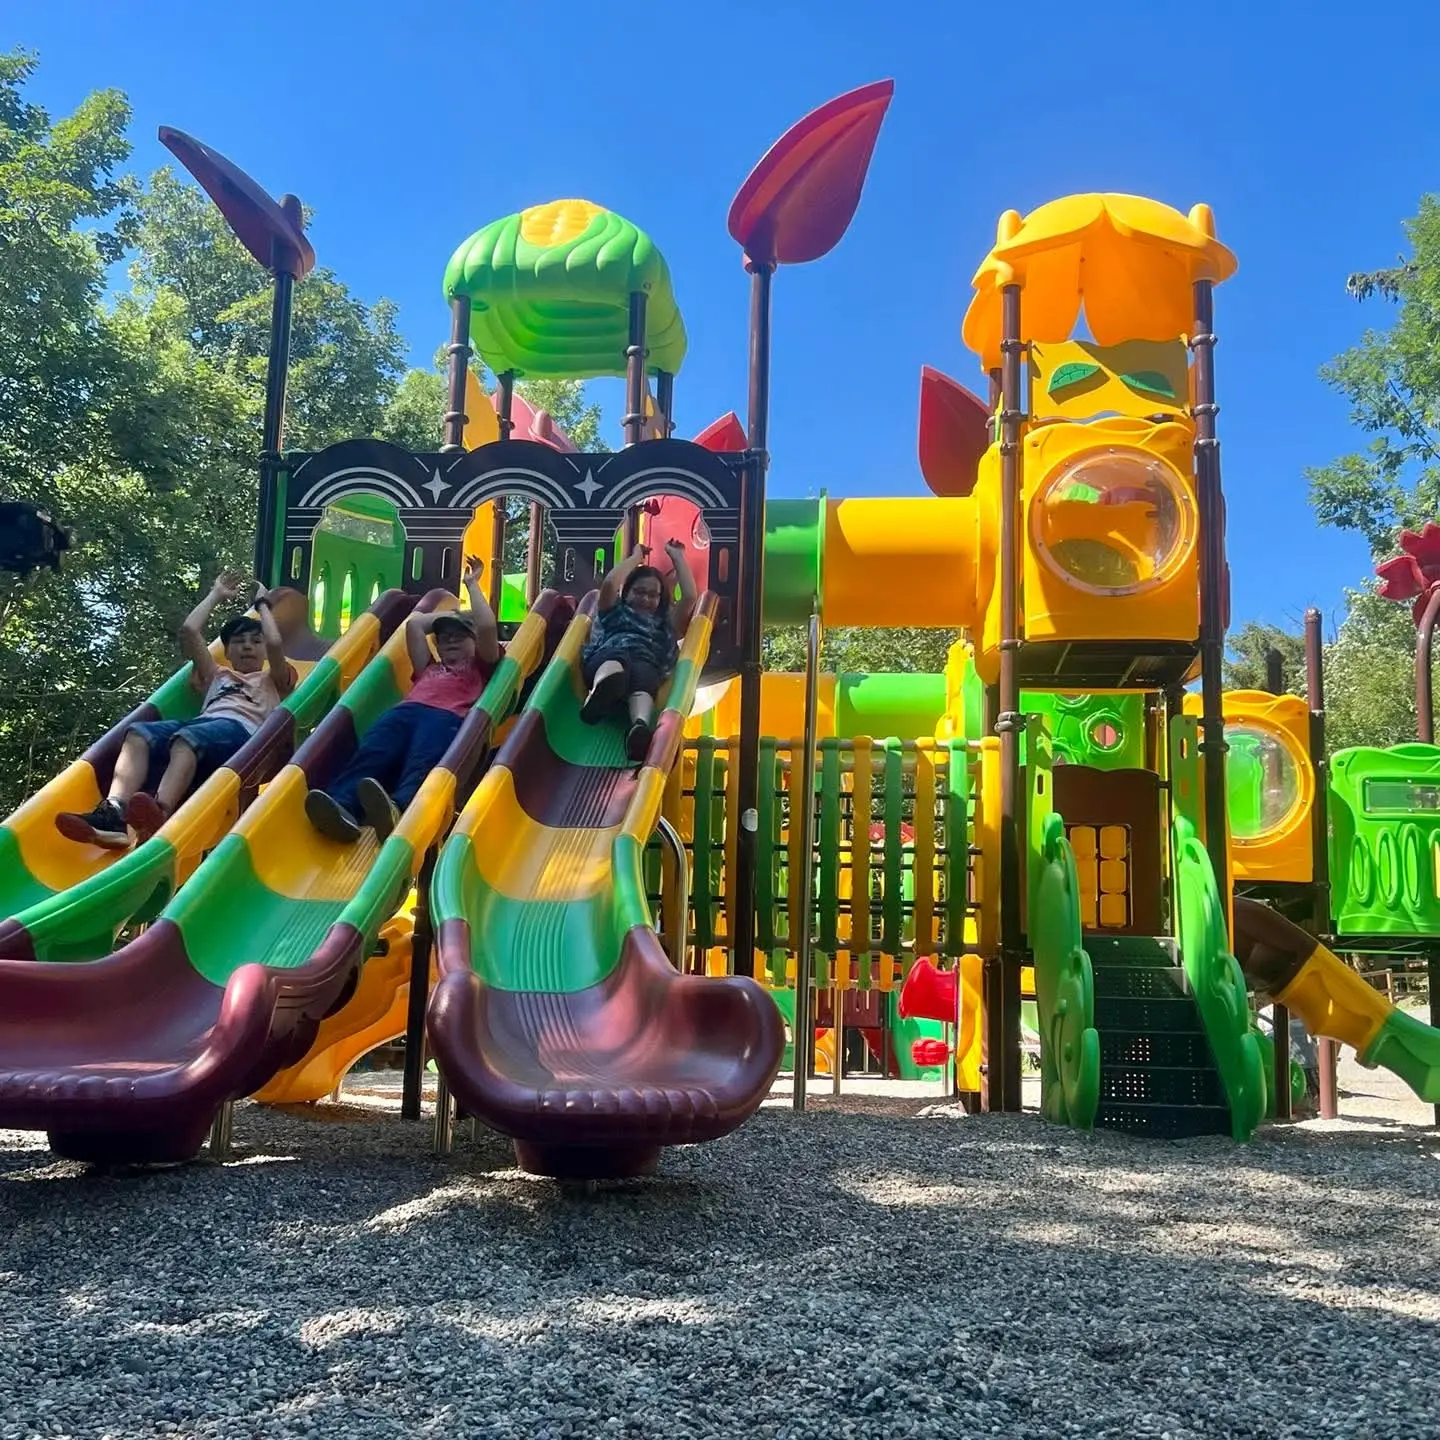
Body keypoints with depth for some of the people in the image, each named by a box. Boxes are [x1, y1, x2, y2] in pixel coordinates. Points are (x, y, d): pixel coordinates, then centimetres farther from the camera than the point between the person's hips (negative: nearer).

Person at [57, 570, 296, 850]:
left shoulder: (272, 681, 30)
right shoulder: (217, 677, 41)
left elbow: (275, 644, 8)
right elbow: (188, 631, 30)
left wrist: (262, 603, 24)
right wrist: (216, 595, 39)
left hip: (239, 731, -5)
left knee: (187, 737, -39)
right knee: (139, 733, -27)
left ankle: (160, 813, -67)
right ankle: (114, 813, -51)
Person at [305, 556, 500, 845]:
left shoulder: (479, 669, 33)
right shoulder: (428, 669, 45)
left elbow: (487, 627, 18)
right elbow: (413, 625, 43)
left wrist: (472, 585, 31)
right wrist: (453, 612, 52)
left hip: (446, 718, -4)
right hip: (406, 711, 4)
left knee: (422, 766, -38)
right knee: (371, 754, -31)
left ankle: (397, 810, -71)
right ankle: (341, 807, -59)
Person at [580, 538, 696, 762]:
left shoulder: (666, 622, 38)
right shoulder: (615, 611, 37)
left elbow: (690, 597, 25)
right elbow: (609, 583, 18)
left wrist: (677, 557, 34)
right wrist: (636, 557, 31)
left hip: (647, 663, 1)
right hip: (606, 657, 0)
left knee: (641, 677, -38)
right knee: (618, 659, -39)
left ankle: (640, 727, -73)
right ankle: (600, 692, -78)